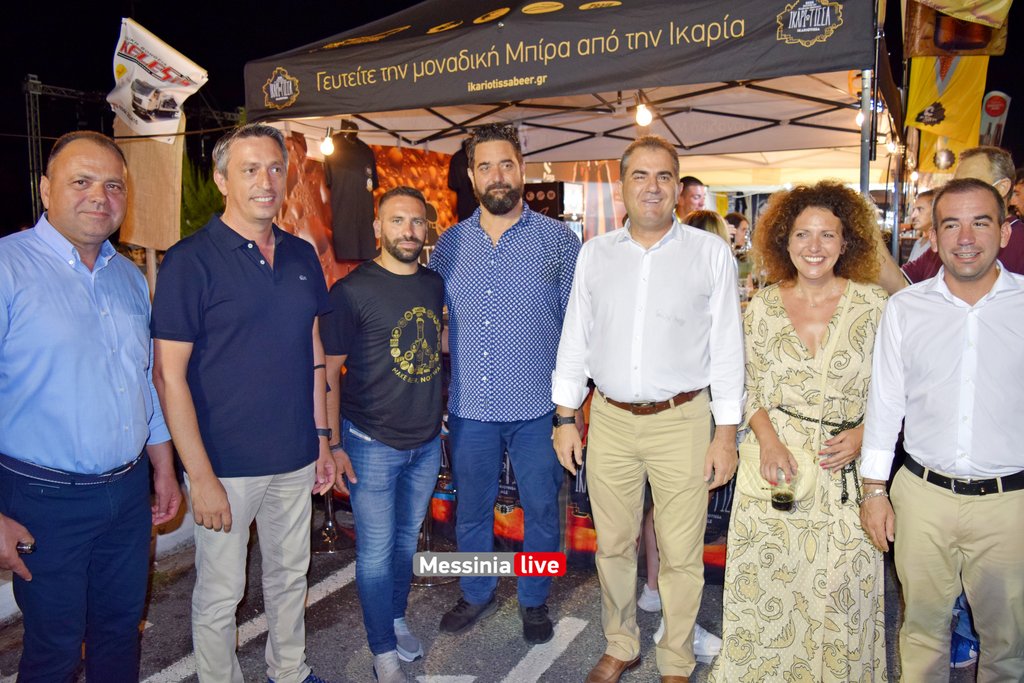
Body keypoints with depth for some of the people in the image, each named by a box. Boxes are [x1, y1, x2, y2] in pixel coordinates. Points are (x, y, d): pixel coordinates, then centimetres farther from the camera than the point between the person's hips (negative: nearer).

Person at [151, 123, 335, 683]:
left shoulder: (302, 257, 5)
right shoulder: (190, 261, -11)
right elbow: (169, 375, -13)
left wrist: (322, 439, 11)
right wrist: (201, 475, -16)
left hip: (295, 458, 5)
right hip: (226, 465, -5)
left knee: (291, 576, 20)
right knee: (220, 592, 11)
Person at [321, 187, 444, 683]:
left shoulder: (435, 285, 4)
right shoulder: (352, 291, -12)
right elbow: (328, 372, -9)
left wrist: (440, 422, 11)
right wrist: (333, 445, -11)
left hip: (426, 441, 5)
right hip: (371, 443, -5)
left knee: (407, 539, 20)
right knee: (376, 550, 6)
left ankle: (397, 619, 41)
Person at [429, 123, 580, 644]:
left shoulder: (559, 239, -3)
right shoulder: (449, 244, 5)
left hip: (538, 409, -2)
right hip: (470, 407, 3)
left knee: (541, 511, 13)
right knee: (471, 511, 17)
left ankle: (534, 601, 36)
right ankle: (477, 594, 41)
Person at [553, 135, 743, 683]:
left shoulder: (711, 253, -1)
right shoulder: (595, 253, 5)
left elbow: (727, 347, -1)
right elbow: (574, 340, 9)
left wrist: (727, 433, -4)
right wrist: (564, 418, 6)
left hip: (682, 421, -2)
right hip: (609, 419, 3)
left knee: (681, 555, 6)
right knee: (612, 545, 14)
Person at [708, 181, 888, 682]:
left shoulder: (872, 304, -2)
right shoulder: (761, 307, 2)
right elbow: (749, 387, 6)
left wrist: (861, 434, -12)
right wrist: (768, 439, -10)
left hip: (847, 467, -1)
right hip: (776, 462, 1)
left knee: (840, 588, 5)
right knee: (766, 585, 7)